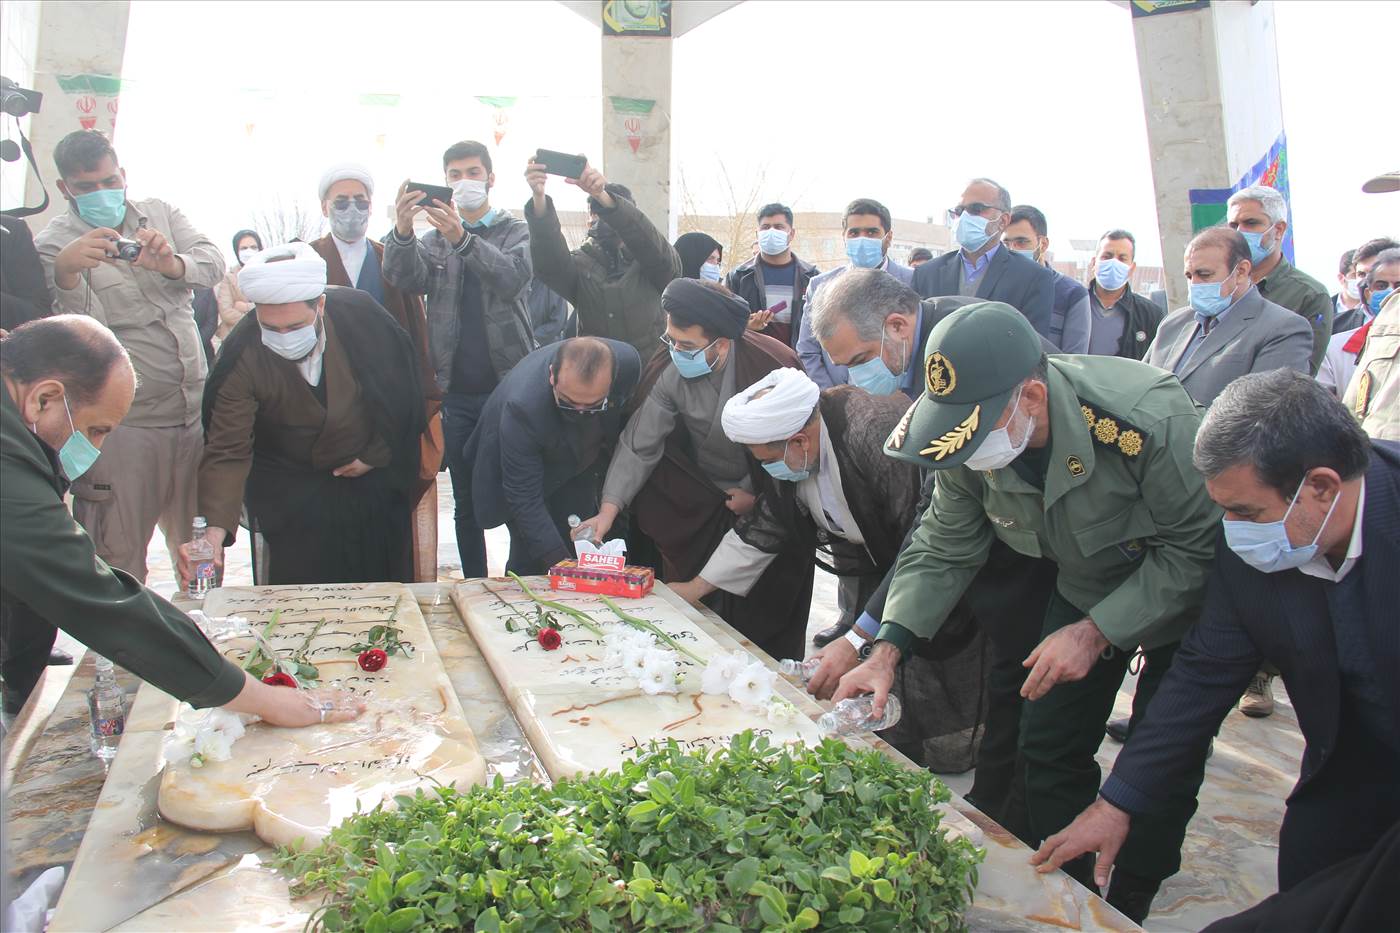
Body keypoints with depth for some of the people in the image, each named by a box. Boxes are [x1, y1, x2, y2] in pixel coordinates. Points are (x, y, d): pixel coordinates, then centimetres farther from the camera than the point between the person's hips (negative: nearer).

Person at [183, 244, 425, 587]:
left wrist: (377, 455, -4)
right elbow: (227, 452, -23)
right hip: (290, 491, -1)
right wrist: (215, 530, -36)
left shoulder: (360, 313, -22)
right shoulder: (240, 357, -23)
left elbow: (403, 387, -6)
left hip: (372, 473, 1)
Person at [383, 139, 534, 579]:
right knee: (465, 501, 9)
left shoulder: (515, 232, 6)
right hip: (455, 390, 3)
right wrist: (402, 232, -27)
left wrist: (462, 239, -31)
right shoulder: (432, 238, 14)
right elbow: (404, 279, -7)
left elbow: (513, 278, -16)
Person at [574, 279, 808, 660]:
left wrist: (759, 494, -11)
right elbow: (640, 445, -16)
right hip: (703, 498, 3)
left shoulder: (774, 368, -27)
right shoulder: (669, 372, -18)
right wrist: (609, 510, -25)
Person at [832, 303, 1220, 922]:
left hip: (1188, 596, -4)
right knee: (1048, 749, 5)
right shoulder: (974, 437, -22)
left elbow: (1197, 547, -28)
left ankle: (1124, 911, 29)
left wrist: (1098, 632, -32)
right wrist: (887, 649, -21)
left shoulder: (1149, 420, -39)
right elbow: (943, 546, -11)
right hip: (1085, 588, 4)